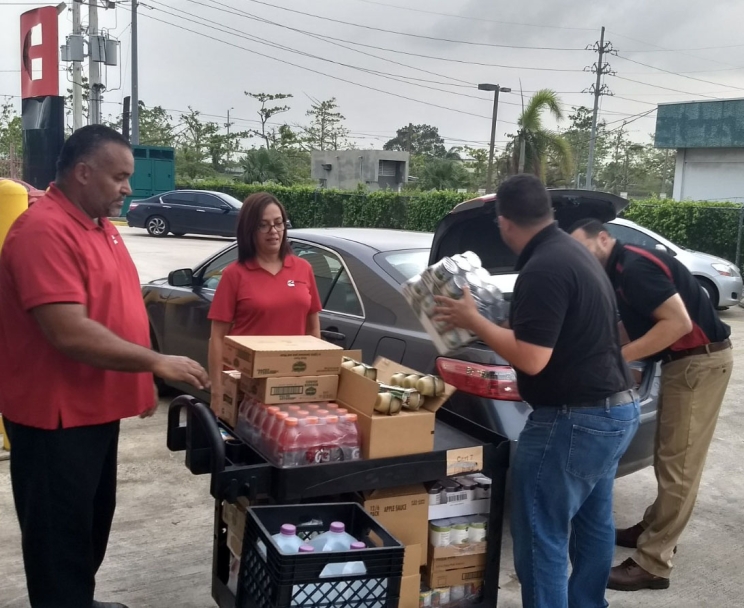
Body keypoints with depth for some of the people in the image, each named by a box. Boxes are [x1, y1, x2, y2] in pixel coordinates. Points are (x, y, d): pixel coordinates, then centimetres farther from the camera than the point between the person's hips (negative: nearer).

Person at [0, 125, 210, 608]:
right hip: (56, 416, -10)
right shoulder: (44, 230, -22)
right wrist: (156, 362, -23)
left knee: (93, 523, 23)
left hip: (96, 409, 10)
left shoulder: (101, 226, 10)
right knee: (60, 536, 5)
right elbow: (70, 333, -29)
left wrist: (143, 377, 17)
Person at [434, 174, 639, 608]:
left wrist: (473, 320, -13)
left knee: (542, 538, -1)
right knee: (593, 525, 22)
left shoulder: (543, 268, -21)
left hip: (574, 420, -11)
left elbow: (531, 359, -24)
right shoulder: (573, 252, 10)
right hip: (615, 409, 11)